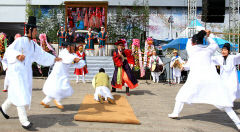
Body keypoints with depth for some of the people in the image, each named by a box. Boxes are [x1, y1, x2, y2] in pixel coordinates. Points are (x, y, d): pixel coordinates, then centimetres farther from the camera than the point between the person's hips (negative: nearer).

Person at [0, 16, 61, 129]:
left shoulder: (33, 44, 10)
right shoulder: (20, 41, -13)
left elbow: (42, 55, 19)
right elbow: (10, 51, -27)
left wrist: (54, 59, 21)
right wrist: (18, 55, -48)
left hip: (26, 71, 8)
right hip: (16, 70, -8)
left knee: (17, 93, 17)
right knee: (20, 94, -10)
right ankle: (24, 120, -6)